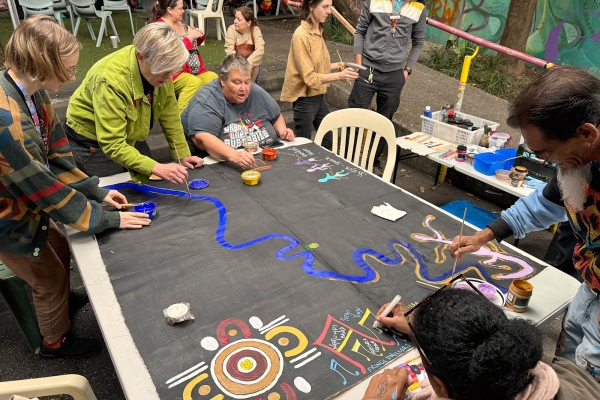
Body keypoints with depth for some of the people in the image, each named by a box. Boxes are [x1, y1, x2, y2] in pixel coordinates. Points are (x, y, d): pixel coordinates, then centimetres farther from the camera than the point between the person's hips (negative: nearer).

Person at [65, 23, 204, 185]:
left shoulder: (160, 66, -17)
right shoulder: (112, 79, -36)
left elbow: (169, 114, -6)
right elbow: (112, 144, -37)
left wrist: (183, 154, -8)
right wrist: (155, 168, -48)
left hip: (131, 136, 6)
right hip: (94, 142, -6)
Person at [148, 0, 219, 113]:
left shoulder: (180, 22, 14)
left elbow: (193, 45, 29)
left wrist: (199, 35, 7)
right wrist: (189, 37, -16)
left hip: (195, 70, 8)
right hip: (173, 73, -7)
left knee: (214, 78, -16)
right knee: (195, 82, -34)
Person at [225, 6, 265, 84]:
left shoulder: (256, 30, -14)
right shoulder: (232, 29, -15)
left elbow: (260, 50, -27)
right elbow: (229, 51, -23)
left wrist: (248, 62, -41)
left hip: (252, 64, 1)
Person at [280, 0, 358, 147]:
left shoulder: (317, 31, 6)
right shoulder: (301, 36, -20)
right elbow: (310, 77, -23)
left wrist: (337, 66, 4)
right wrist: (339, 76, -29)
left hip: (318, 95, 8)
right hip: (305, 98, -8)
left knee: (328, 141, 17)